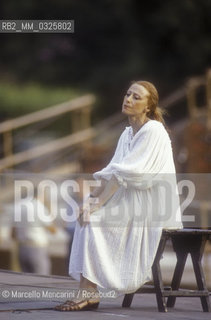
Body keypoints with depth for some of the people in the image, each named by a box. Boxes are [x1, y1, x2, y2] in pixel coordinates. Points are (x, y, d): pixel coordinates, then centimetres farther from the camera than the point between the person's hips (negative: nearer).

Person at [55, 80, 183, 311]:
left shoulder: (153, 131, -13)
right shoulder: (128, 134, 15)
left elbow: (124, 174, -20)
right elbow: (111, 172, 10)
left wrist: (99, 203, -21)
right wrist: (92, 197, -7)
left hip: (152, 207, -8)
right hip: (133, 202, 8)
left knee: (93, 218, -21)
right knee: (86, 214, -9)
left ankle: (89, 294, -22)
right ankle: (86, 292, -16)